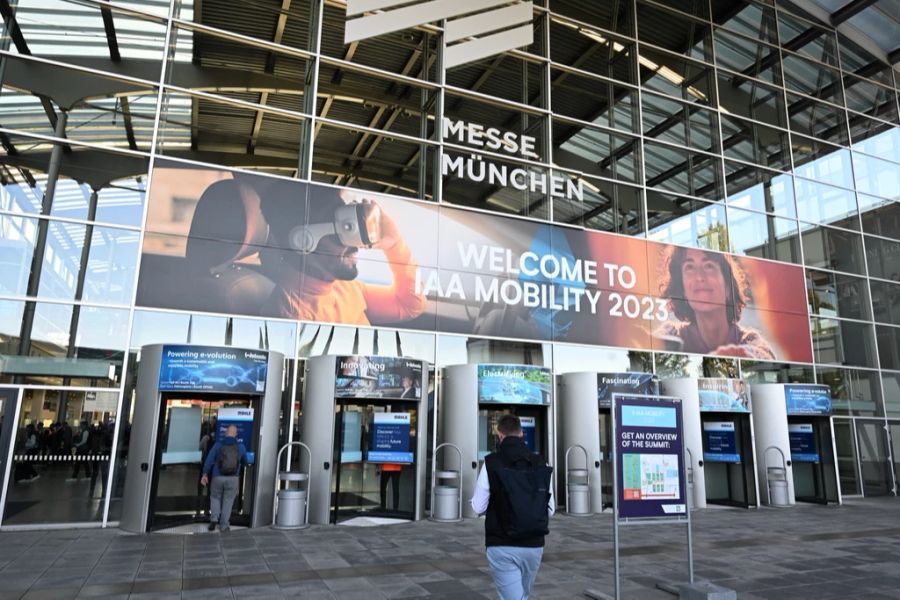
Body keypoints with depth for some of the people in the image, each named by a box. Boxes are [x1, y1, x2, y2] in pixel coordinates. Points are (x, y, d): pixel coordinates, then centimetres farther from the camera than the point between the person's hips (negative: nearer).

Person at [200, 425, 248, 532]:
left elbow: (209, 459, -7)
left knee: (215, 497, 21)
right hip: (233, 478, 0)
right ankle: (224, 526, 12)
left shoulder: (218, 445, -2)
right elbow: (245, 462, 17)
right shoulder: (241, 447, 3)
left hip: (218, 477, 0)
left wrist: (205, 474, 0)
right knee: (228, 501, 11)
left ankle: (214, 519, 4)